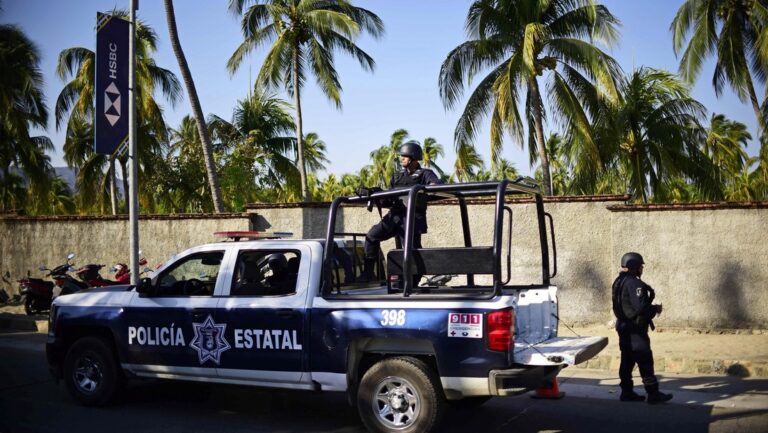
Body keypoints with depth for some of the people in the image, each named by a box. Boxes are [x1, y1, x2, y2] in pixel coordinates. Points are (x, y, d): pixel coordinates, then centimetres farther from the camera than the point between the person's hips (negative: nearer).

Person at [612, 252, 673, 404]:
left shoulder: (619, 282, 13)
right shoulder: (634, 283, -19)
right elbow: (641, 307, -26)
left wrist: (651, 308, 16)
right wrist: (656, 308, -8)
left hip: (624, 327, 10)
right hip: (635, 330, -10)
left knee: (627, 360, 12)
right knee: (645, 361, -4)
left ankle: (627, 392, 17)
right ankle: (653, 394, 0)